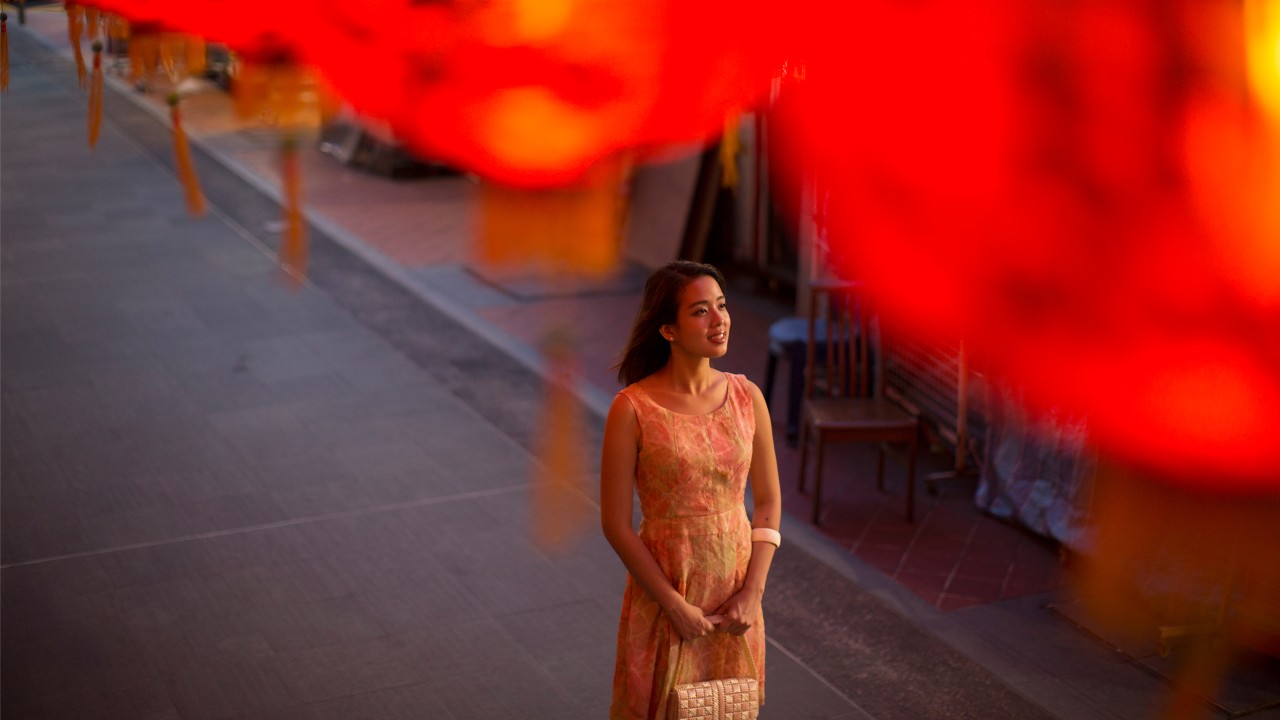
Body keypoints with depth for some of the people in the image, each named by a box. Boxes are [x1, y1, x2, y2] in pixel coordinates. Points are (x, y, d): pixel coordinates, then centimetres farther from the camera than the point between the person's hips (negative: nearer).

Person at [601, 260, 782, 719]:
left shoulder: (747, 397, -3)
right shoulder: (633, 409, -15)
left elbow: (768, 501, 4)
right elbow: (615, 524, -12)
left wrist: (752, 593, -6)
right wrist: (675, 604, -12)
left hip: (736, 592, 4)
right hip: (663, 587, -3)